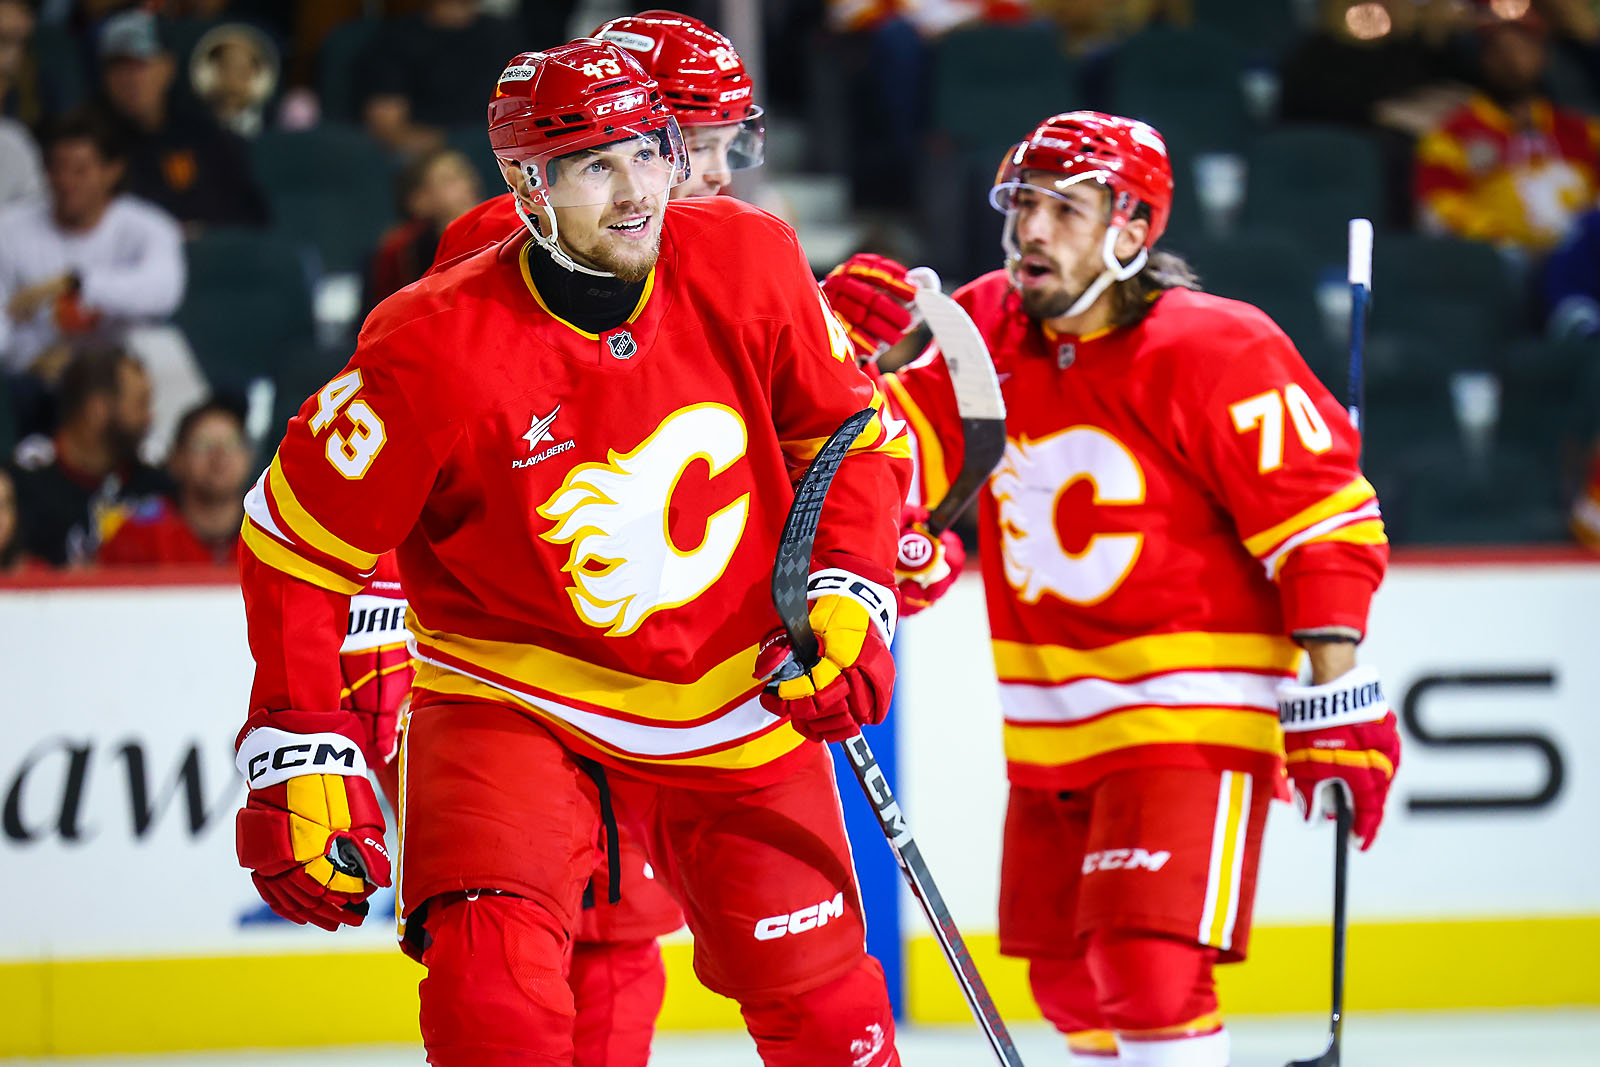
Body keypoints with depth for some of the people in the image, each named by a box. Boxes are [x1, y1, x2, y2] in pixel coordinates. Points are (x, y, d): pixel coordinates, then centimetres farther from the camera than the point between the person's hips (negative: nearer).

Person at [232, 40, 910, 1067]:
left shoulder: (749, 265, -12)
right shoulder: (439, 348, -22)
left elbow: (853, 434, 5)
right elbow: (299, 546, -13)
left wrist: (849, 600, -8)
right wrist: (302, 761, -16)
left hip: (740, 711, 3)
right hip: (517, 702, -3)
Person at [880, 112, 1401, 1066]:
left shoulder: (1213, 352, -15)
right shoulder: (986, 330, 3)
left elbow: (1323, 520, -14)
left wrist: (1337, 701, -17)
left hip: (1189, 714, -7)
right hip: (1050, 727, 7)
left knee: (1151, 964, -19)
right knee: (1069, 977, 17)